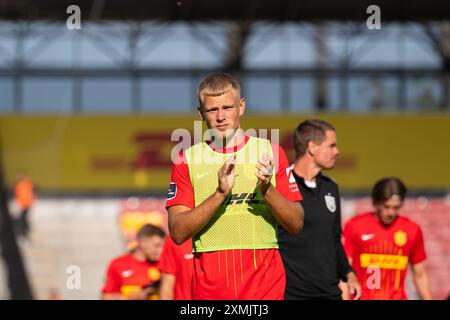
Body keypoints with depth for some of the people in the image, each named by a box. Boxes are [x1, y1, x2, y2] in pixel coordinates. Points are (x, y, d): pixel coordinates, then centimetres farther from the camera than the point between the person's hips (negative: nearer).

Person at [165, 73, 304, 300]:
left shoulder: (271, 152, 8)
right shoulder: (187, 159, 6)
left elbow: (296, 224, 4)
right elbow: (178, 232, -5)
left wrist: (267, 189, -12)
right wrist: (220, 194, -17)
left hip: (265, 283, 0)